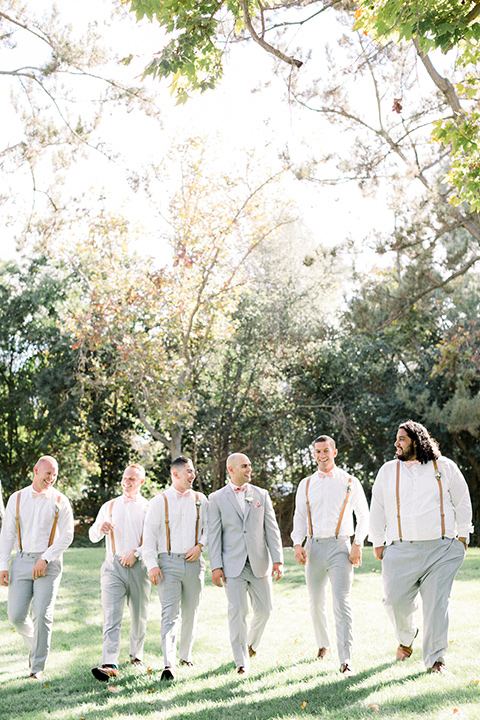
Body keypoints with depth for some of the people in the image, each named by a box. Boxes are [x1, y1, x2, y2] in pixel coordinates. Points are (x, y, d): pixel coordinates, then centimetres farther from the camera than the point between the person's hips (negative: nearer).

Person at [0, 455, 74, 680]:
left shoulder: (60, 501, 0)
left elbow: (67, 536, -3)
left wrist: (45, 559, -13)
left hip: (49, 564, -2)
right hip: (22, 561, 2)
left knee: (42, 614, -11)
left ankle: (38, 667, 1)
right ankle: (35, 644, 28)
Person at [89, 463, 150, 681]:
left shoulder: (149, 507, 7)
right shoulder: (109, 506, 16)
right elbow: (93, 536, 15)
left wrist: (135, 553, -14)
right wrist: (99, 528, -8)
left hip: (139, 567, -1)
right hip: (113, 566, 1)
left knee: (139, 615, 8)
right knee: (111, 615, -12)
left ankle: (136, 654, 30)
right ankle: (109, 664, -22)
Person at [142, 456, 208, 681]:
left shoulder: (200, 499, 9)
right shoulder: (160, 501, 1)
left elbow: (209, 527, 12)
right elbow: (149, 535, -1)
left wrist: (200, 546, -6)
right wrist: (152, 565, -9)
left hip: (193, 562, 3)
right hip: (168, 563, -3)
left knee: (191, 612, 11)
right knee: (170, 613, -11)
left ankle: (185, 655, 28)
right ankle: (168, 665, -16)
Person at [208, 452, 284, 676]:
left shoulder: (261, 495, 9)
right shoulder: (217, 498, 3)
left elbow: (272, 529, 6)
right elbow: (214, 534, 0)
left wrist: (278, 560, -2)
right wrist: (216, 566, -8)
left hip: (259, 563, 3)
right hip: (233, 565, -2)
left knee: (264, 608, 5)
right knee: (237, 611, -6)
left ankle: (252, 643, 33)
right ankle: (242, 661, 5)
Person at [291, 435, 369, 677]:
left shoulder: (350, 482, 5)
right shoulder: (306, 484, 11)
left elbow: (363, 516, 8)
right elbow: (299, 517, 13)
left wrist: (358, 544, -3)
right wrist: (297, 544, -2)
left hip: (340, 546, -3)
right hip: (313, 547, 3)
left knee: (342, 603, -13)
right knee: (316, 603, 11)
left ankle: (345, 661, -14)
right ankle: (323, 644, 34)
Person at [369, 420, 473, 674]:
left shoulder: (445, 467, 5)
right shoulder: (388, 470, 10)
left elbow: (462, 503, 13)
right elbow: (377, 509, 14)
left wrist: (462, 536, 12)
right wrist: (378, 542, 12)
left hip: (440, 549, -1)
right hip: (400, 551, 2)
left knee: (437, 603, -5)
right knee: (396, 601, -1)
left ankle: (435, 659, 9)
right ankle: (406, 639, 31)